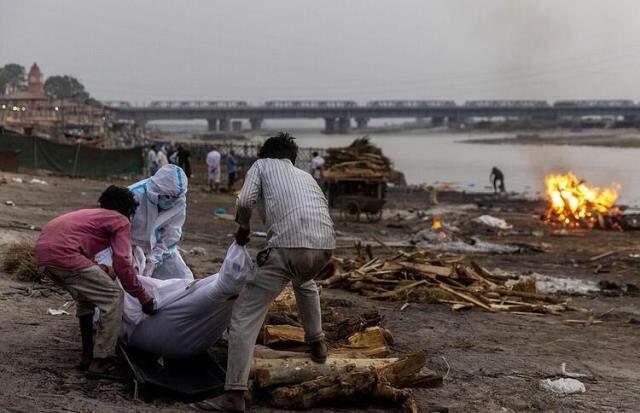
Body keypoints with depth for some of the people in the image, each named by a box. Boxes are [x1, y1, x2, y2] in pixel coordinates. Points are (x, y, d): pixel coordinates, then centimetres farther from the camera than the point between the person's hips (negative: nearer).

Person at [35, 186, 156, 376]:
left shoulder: (92, 214, 32)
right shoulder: (121, 221, 7)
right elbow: (122, 264, -3)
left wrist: (102, 273, 48)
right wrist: (143, 297, 2)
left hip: (43, 251, 9)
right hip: (63, 253, -9)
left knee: (85, 297, 27)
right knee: (113, 297, 0)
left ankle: (87, 356, 30)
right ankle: (100, 362, -1)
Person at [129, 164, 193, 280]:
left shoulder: (179, 202, -17)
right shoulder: (135, 195, -28)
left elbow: (170, 236, -13)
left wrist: (153, 261, -23)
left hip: (160, 248, 4)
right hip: (133, 247, -3)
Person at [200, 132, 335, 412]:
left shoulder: (262, 164, 21)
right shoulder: (305, 175, 35)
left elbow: (244, 202, 2)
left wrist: (243, 228, 22)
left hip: (288, 245, -5)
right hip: (325, 245, 6)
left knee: (245, 316, 1)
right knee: (304, 282, 42)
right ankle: (317, 344, 47)